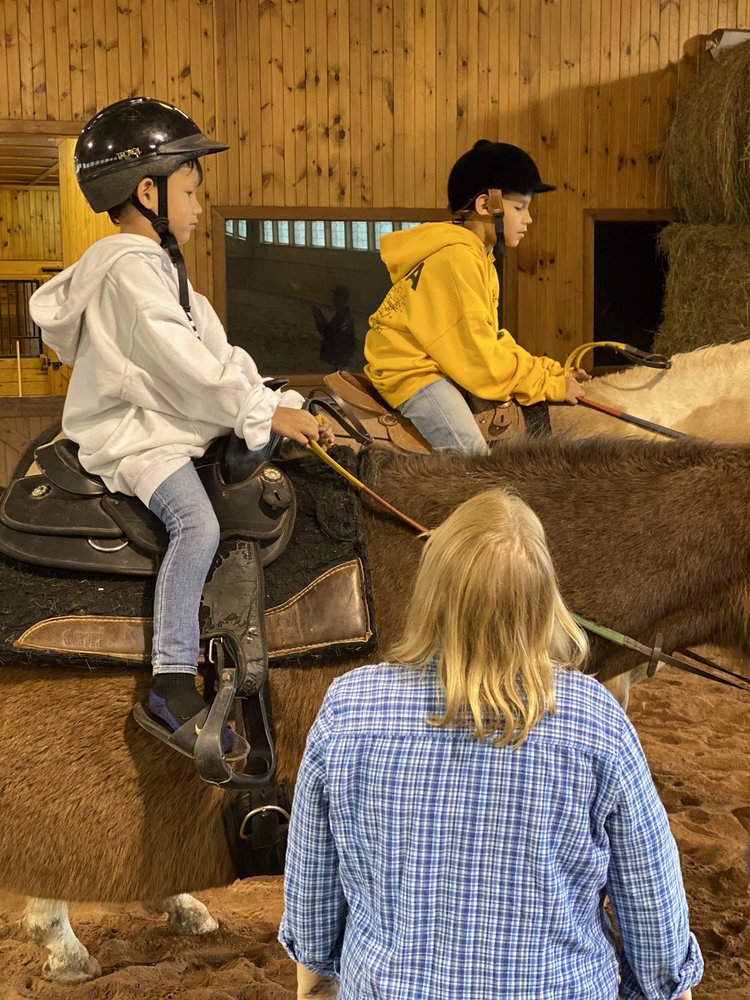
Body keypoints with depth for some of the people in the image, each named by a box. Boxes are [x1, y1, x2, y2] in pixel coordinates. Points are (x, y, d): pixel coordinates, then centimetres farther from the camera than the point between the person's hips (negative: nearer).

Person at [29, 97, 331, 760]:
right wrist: (266, 414, -15)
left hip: (176, 420, 11)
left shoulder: (156, 264, 18)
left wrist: (282, 403, 5)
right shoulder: (131, 268, -16)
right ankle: (173, 690, -31)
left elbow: (219, 355, 15)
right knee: (197, 524, -29)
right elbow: (185, 367, -22)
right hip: (132, 436, -11)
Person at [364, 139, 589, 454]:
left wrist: (550, 372, 0)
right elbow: (477, 355, -22)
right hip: (412, 370, -11)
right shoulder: (455, 258, -21)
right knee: (471, 451, -29)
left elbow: (491, 340, 12)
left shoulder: (479, 257, 12)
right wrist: (549, 384, -16)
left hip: (445, 365, 11)